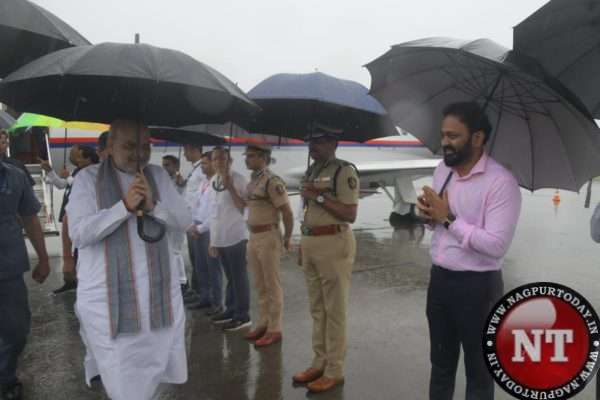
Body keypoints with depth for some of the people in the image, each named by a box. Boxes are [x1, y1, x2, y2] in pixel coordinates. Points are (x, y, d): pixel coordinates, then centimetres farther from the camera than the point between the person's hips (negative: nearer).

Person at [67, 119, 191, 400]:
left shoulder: (158, 175, 7)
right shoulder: (88, 178, -3)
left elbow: (184, 221, 3)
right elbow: (79, 233, -12)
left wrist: (153, 206, -15)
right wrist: (125, 206, -20)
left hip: (159, 292, 4)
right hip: (108, 297, -3)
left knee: (151, 367, 16)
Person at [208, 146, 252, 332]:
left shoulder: (238, 179, -10)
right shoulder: (213, 181, 12)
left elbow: (242, 207, -16)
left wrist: (230, 187, -21)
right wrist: (212, 239, 17)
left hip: (235, 237, -7)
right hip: (220, 238, 7)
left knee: (239, 277, -1)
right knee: (230, 276, 16)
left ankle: (242, 315, 7)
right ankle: (230, 309, 27)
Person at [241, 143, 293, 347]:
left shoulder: (272, 181, -16)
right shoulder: (253, 180, 11)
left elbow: (287, 212, -15)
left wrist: (287, 238, -9)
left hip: (268, 237, -9)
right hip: (253, 237, 9)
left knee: (272, 285, 1)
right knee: (260, 285, 15)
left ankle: (274, 329, 11)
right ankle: (264, 323, 27)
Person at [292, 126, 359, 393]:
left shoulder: (344, 171, -10)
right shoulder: (312, 170, 15)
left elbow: (350, 215, -15)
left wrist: (319, 196, -17)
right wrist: (302, 244, 18)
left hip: (334, 244, -8)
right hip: (310, 243, 8)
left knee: (334, 310, 1)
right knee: (317, 308, 15)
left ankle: (334, 370, 12)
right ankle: (319, 363, 27)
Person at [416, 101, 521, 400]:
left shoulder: (501, 181, -19)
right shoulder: (442, 170, 5)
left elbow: (496, 245, -26)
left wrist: (448, 218, -22)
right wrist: (430, 214, -5)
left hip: (477, 285, -7)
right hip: (439, 278, 7)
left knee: (478, 369, 14)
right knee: (440, 362, 22)